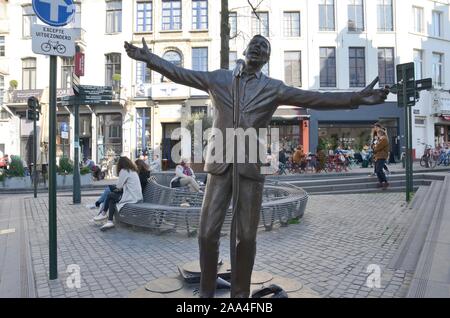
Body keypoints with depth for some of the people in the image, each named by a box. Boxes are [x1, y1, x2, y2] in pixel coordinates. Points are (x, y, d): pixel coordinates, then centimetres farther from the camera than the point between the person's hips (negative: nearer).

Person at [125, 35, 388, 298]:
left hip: (251, 167, 0)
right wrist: (150, 58, 4)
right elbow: (180, 74, 11)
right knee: (207, 234, 1)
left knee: (247, 237, 5)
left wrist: (355, 98, -14)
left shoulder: (273, 88, 5)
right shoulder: (219, 78, 10)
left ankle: (240, 293, 23)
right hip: (220, 165, 1)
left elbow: (314, 98, -4)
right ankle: (207, 291, 20)